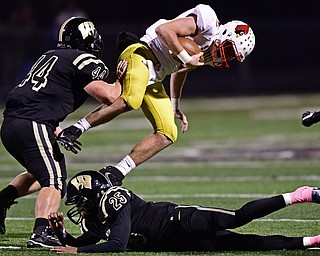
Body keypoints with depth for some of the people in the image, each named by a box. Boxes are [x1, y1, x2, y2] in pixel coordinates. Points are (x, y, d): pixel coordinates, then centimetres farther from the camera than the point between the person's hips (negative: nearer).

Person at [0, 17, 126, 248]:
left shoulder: (50, 56, 25)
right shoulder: (84, 61, 0)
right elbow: (109, 96, -10)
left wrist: (55, 130, 26)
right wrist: (121, 80, 10)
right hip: (34, 125, -8)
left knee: (41, 173, 27)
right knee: (54, 182, -10)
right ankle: (41, 233, -28)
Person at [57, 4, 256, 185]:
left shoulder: (209, 55, 17)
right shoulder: (207, 22, -12)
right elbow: (163, 29, -21)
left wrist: (175, 106, 33)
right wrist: (186, 58, -18)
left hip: (153, 78, 10)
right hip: (140, 55, -10)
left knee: (167, 135, 2)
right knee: (130, 101, -37)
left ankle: (117, 172, 0)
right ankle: (74, 130, -25)